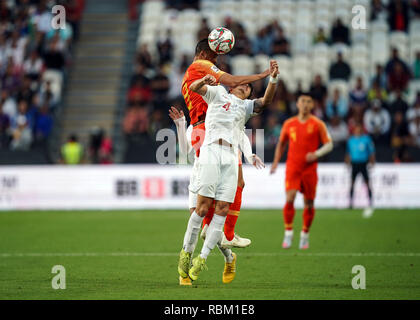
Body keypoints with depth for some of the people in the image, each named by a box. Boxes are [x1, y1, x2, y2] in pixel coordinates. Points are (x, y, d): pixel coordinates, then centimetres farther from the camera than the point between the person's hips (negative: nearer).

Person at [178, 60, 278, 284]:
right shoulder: (219, 93, 21)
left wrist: (273, 79, -5)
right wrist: (204, 80, -15)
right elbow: (193, 88, 8)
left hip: (231, 157, 4)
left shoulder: (246, 106, 28)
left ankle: (203, 258, -6)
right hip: (212, 150, -4)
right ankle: (186, 252, -4)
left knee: (223, 208, -7)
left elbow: (265, 101, 11)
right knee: (203, 206, -12)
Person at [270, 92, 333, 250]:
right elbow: (281, 143, 20)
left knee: (309, 203, 3)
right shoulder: (289, 124, 7)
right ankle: (288, 233, -6)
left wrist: (317, 154, -17)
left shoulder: (317, 124, 0)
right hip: (292, 167, 1)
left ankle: (305, 235, 20)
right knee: (289, 199, -16)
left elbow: (329, 144, 0)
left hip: (309, 169, 0)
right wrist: (276, 161, 12)